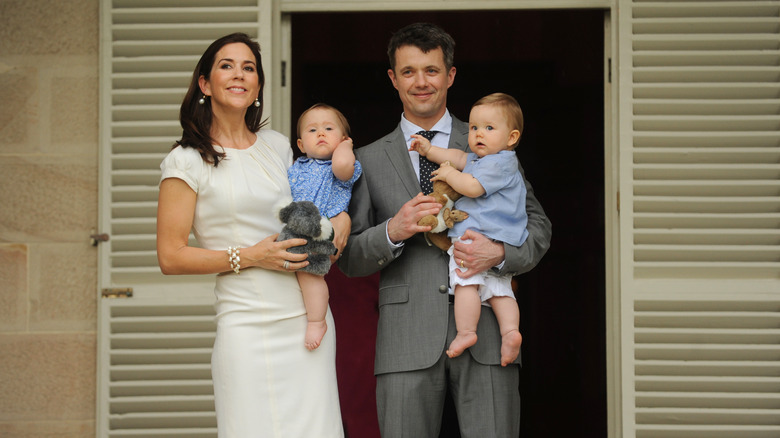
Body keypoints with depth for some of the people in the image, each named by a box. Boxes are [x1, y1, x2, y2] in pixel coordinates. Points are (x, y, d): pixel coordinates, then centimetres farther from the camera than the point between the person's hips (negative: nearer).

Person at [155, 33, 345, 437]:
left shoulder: (278, 146, 13)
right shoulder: (188, 160, -2)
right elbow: (170, 257, -5)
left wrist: (340, 217, 5)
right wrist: (248, 257, -13)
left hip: (310, 318, 5)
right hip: (248, 325, -5)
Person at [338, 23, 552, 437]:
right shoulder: (369, 161, 12)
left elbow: (537, 225, 12)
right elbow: (350, 259, 9)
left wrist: (500, 252, -9)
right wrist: (392, 231, -10)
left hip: (486, 332, 0)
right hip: (407, 340, 0)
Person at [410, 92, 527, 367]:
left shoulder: (500, 162, -11)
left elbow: (472, 187, -21)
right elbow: (460, 158, 32)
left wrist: (449, 174, -6)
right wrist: (431, 151, 32)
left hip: (476, 236, -11)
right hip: (501, 245, 11)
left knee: (466, 283, -12)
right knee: (499, 290, 6)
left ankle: (465, 332, -14)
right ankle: (510, 331, -7)